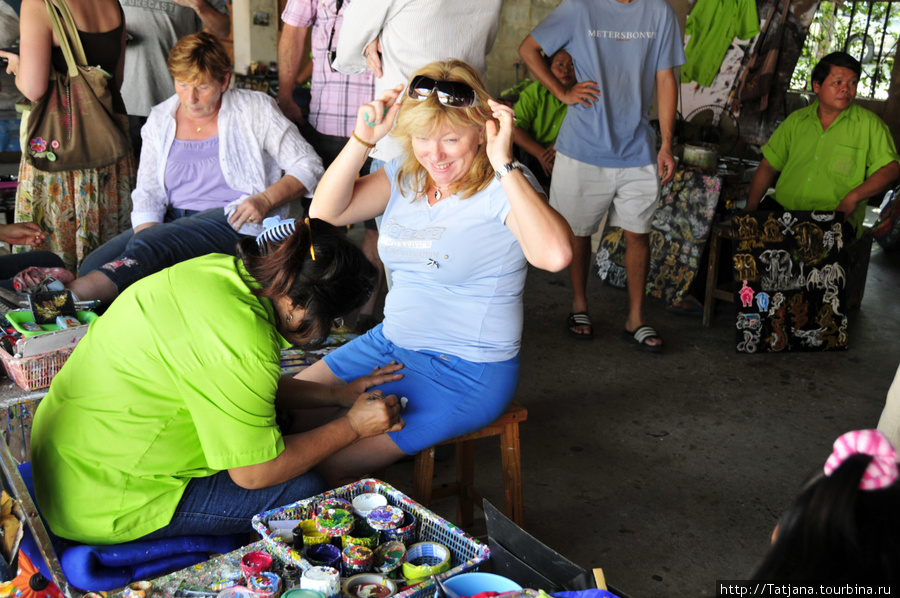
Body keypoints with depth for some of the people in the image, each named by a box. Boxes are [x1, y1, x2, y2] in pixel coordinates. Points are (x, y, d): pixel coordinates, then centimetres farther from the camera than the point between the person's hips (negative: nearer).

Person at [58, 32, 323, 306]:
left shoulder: (255, 110, 3)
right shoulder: (159, 120, 14)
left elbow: (308, 165, 2)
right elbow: (148, 191, 9)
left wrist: (265, 200, -14)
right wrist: (145, 232, -12)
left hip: (234, 220, -6)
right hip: (173, 221, 6)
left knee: (149, 244, -35)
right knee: (95, 265, -23)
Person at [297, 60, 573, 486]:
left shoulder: (502, 188, -16)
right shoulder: (404, 175, 4)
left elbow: (555, 254, -35)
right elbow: (325, 213, -2)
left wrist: (504, 163, -31)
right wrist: (363, 139, -12)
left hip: (467, 372, -7)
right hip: (390, 344, 8)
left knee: (328, 462, -13)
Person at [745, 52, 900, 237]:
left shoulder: (870, 125, 7)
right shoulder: (796, 120, 15)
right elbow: (768, 166, 14)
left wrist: (853, 196, -16)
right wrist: (751, 207, 0)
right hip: (782, 208, 3)